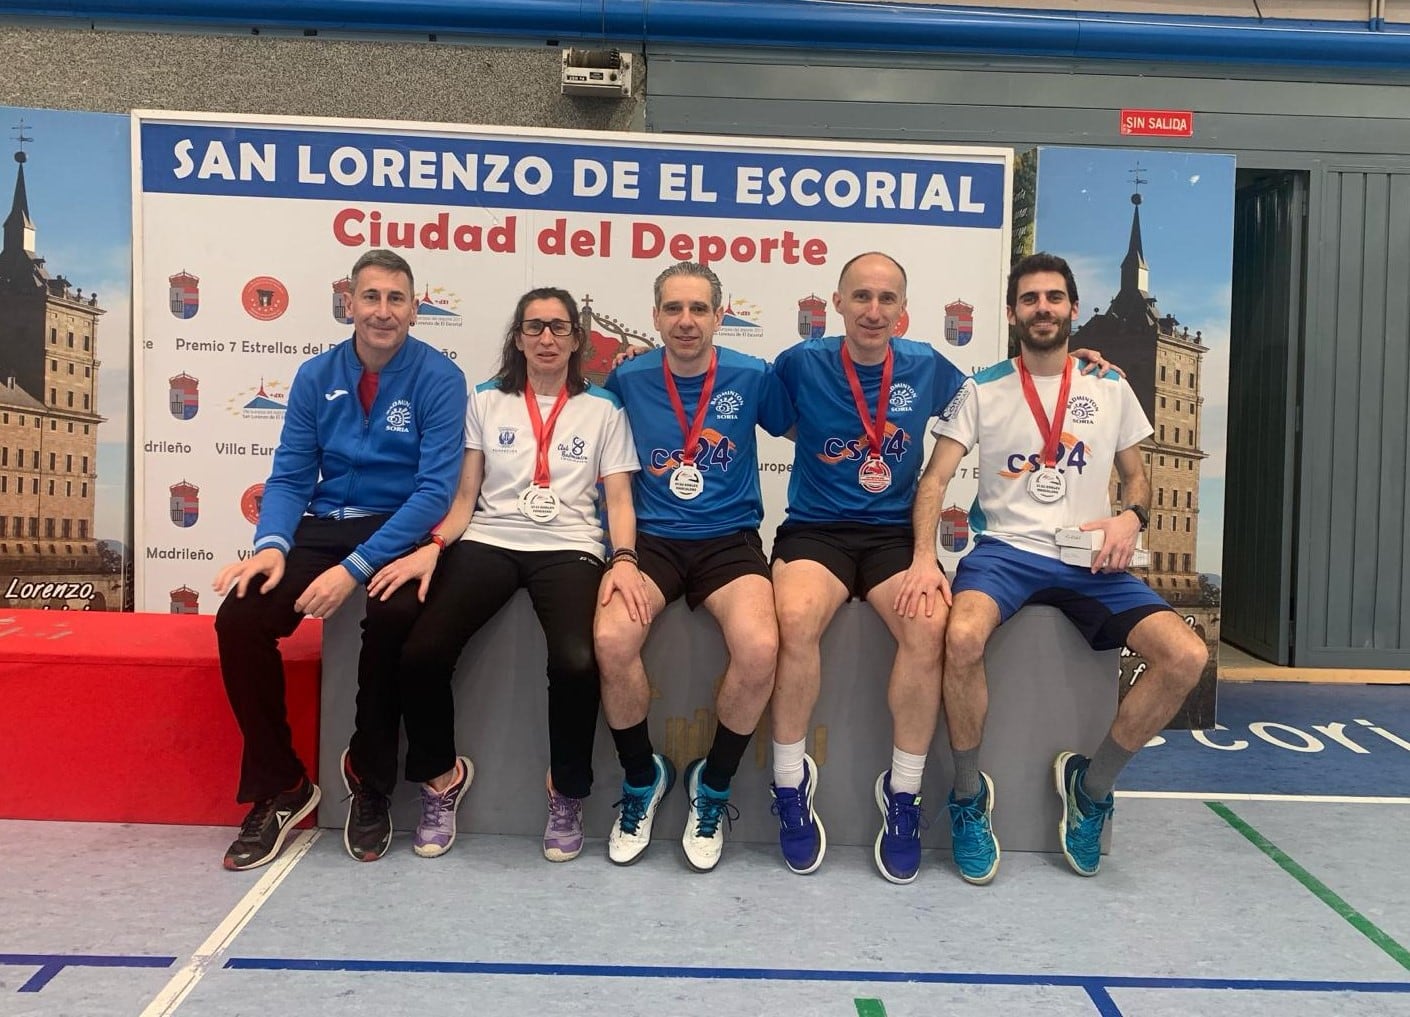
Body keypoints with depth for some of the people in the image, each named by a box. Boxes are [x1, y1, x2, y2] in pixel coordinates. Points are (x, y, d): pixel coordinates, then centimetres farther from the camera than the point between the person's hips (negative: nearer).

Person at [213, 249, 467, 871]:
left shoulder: (438, 377, -6)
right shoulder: (316, 376, 6)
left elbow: (436, 488, -14)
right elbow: (290, 476, 6)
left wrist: (356, 568, -23)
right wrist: (271, 544, -16)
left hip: (400, 532, -4)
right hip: (321, 528, 4)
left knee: (393, 615, -35)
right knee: (239, 616, -21)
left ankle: (371, 784, -9)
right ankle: (279, 787, -2)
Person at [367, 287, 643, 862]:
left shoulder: (603, 409, 13)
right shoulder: (486, 402, 16)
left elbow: (618, 498, 6)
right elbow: (465, 495, 12)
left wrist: (624, 559, -13)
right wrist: (434, 546, -7)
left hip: (569, 547, -1)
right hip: (489, 542, 2)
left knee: (576, 662, -32)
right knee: (420, 654, -24)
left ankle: (568, 792, -3)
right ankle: (441, 775, 6)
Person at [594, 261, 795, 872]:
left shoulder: (753, 378, 2)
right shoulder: (628, 380, 4)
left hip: (730, 540, 0)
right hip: (651, 538, 1)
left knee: (759, 648, -30)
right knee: (611, 638, -30)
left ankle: (713, 786, -1)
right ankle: (642, 777, 0)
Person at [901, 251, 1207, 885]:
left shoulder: (1110, 388, 12)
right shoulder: (982, 390, 5)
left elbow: (1136, 478, 19)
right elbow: (935, 479, -3)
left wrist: (1129, 518, -5)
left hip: (1089, 561, 3)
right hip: (1005, 549, -2)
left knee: (1186, 656, -20)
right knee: (963, 636, -35)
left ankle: (1091, 785, 4)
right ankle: (969, 795, -9)